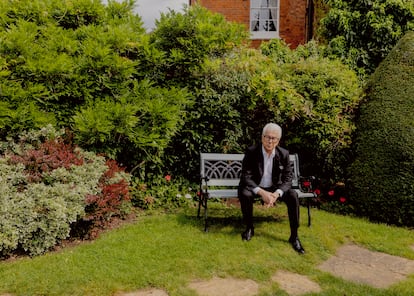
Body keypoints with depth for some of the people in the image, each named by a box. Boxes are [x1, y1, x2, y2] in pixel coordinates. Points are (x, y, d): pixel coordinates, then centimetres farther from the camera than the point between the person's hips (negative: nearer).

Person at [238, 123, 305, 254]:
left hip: (274, 188, 2)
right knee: (245, 194, -34)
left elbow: (288, 178, -10)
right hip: (255, 187, -2)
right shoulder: (251, 152, -17)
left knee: (293, 195, -23)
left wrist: (277, 193, -31)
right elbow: (246, 176, -20)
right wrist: (261, 192, -36)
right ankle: (249, 228, -7)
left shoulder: (284, 154, -10)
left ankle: (294, 236, -11)